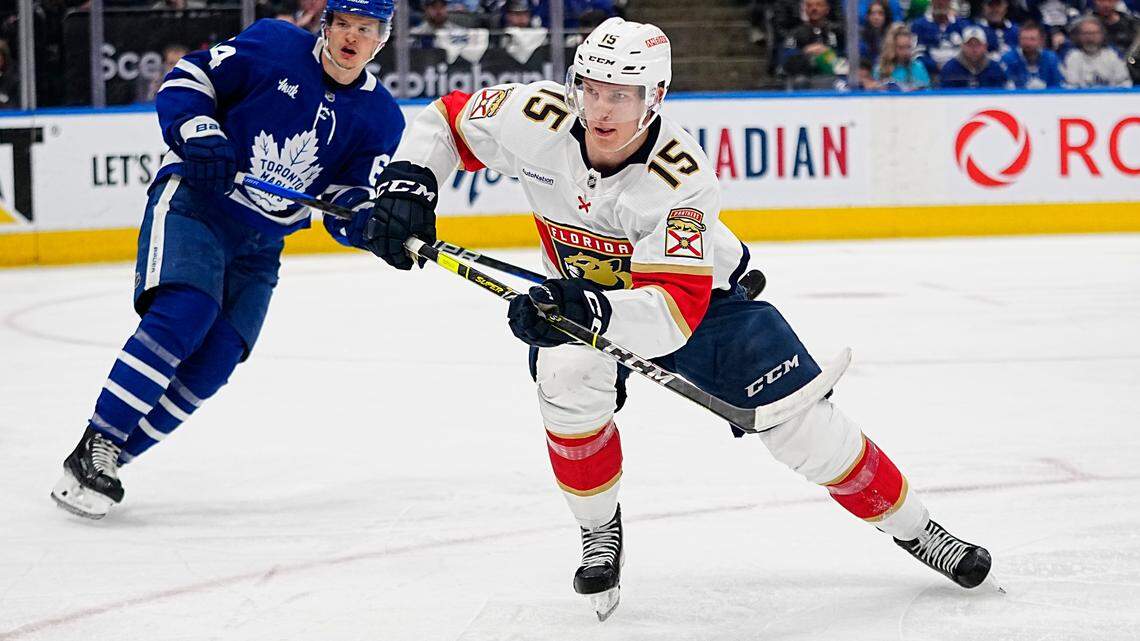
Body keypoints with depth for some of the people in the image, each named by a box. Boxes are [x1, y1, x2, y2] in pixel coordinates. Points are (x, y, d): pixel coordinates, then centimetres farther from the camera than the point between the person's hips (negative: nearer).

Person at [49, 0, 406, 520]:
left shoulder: (381, 119, 3)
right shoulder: (273, 46, -6)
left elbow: (349, 207, 2)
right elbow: (187, 78, -1)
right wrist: (197, 133, -19)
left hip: (260, 244, 5)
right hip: (192, 200, -5)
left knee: (212, 362, -9)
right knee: (183, 313, -26)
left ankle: (109, 458, 1)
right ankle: (92, 450, -23)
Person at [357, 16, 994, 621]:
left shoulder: (681, 176, -38)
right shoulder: (539, 119, -28)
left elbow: (676, 310, -46)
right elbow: (447, 119, -9)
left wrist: (593, 311, -62)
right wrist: (410, 183, -26)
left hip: (704, 291, -2)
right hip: (579, 292, 2)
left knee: (804, 424, -7)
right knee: (567, 378, -30)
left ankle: (913, 528, 13)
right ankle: (601, 531, -7)